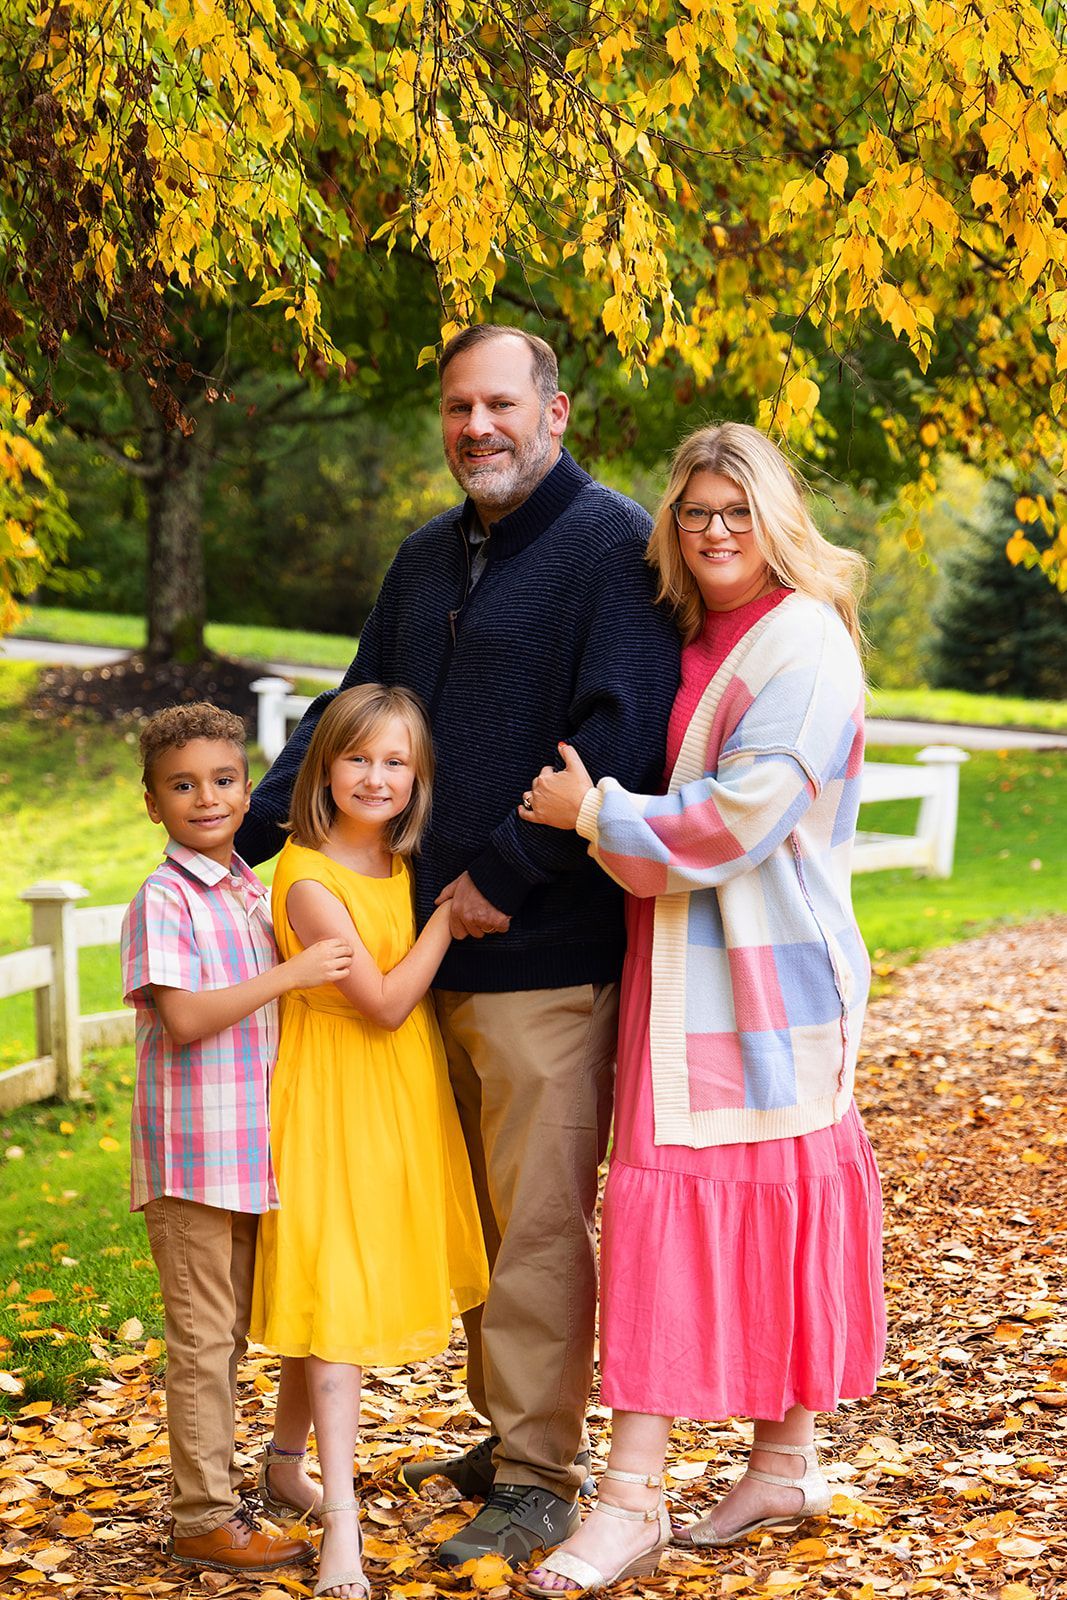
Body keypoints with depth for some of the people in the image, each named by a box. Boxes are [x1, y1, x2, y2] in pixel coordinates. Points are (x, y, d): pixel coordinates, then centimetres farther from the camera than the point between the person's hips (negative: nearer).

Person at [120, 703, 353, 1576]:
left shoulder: (255, 893, 12)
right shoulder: (164, 899, -12)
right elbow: (183, 1019, -22)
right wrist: (293, 973, -22)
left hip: (250, 1150, 7)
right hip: (194, 1151, -7)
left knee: (229, 1334, 15)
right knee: (203, 1337, -1)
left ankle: (215, 1491, 26)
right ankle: (204, 1518, 8)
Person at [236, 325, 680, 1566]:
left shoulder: (612, 546, -9)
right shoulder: (428, 558, 17)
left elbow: (617, 742, -18)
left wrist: (502, 878, -17)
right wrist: (244, 840, 9)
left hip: (547, 952, -8)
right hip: (437, 948, 8)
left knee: (537, 1222, -3)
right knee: (477, 1216, 16)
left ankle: (541, 1479, 7)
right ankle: (503, 1435, 30)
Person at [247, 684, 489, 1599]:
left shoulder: (406, 867, 4)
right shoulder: (310, 881, -18)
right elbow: (385, 1003, -18)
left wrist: (454, 905, 1)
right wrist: (448, 913, -17)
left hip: (406, 1101, 7)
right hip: (335, 1104, -7)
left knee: (331, 1293, 16)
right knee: (333, 1294, -8)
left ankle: (288, 1463, 33)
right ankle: (341, 1522, -7)